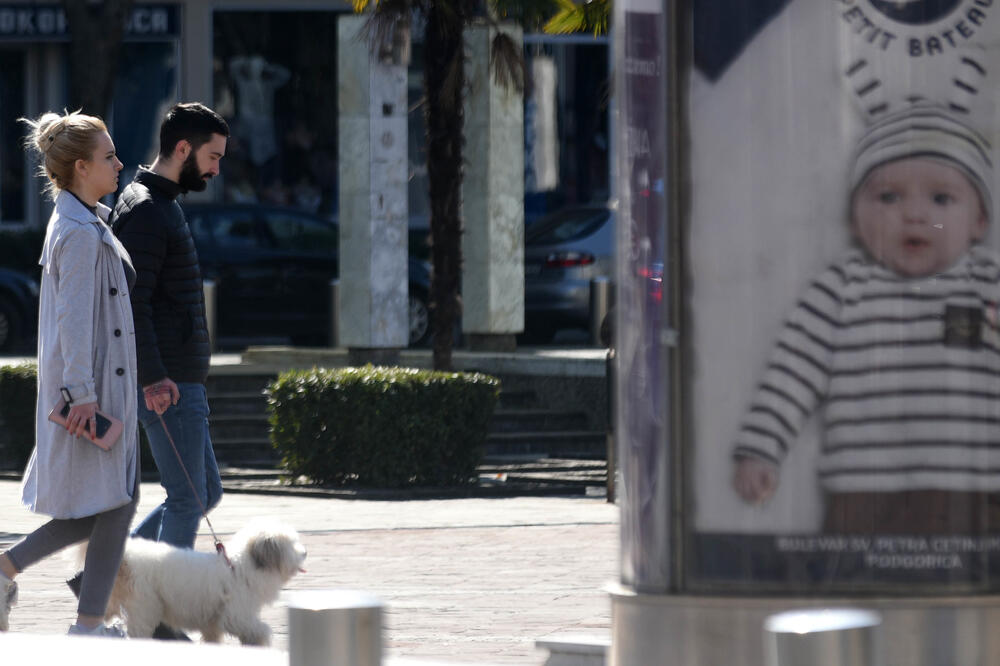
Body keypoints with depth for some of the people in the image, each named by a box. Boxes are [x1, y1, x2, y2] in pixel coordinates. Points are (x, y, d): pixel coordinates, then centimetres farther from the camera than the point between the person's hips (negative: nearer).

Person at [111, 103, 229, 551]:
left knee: (205, 493, 13)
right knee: (188, 499, -7)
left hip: (178, 380, 10)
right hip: (169, 384, -10)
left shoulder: (163, 206, 19)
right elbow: (131, 304, -22)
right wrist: (153, 377, -28)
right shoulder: (146, 211, -14)